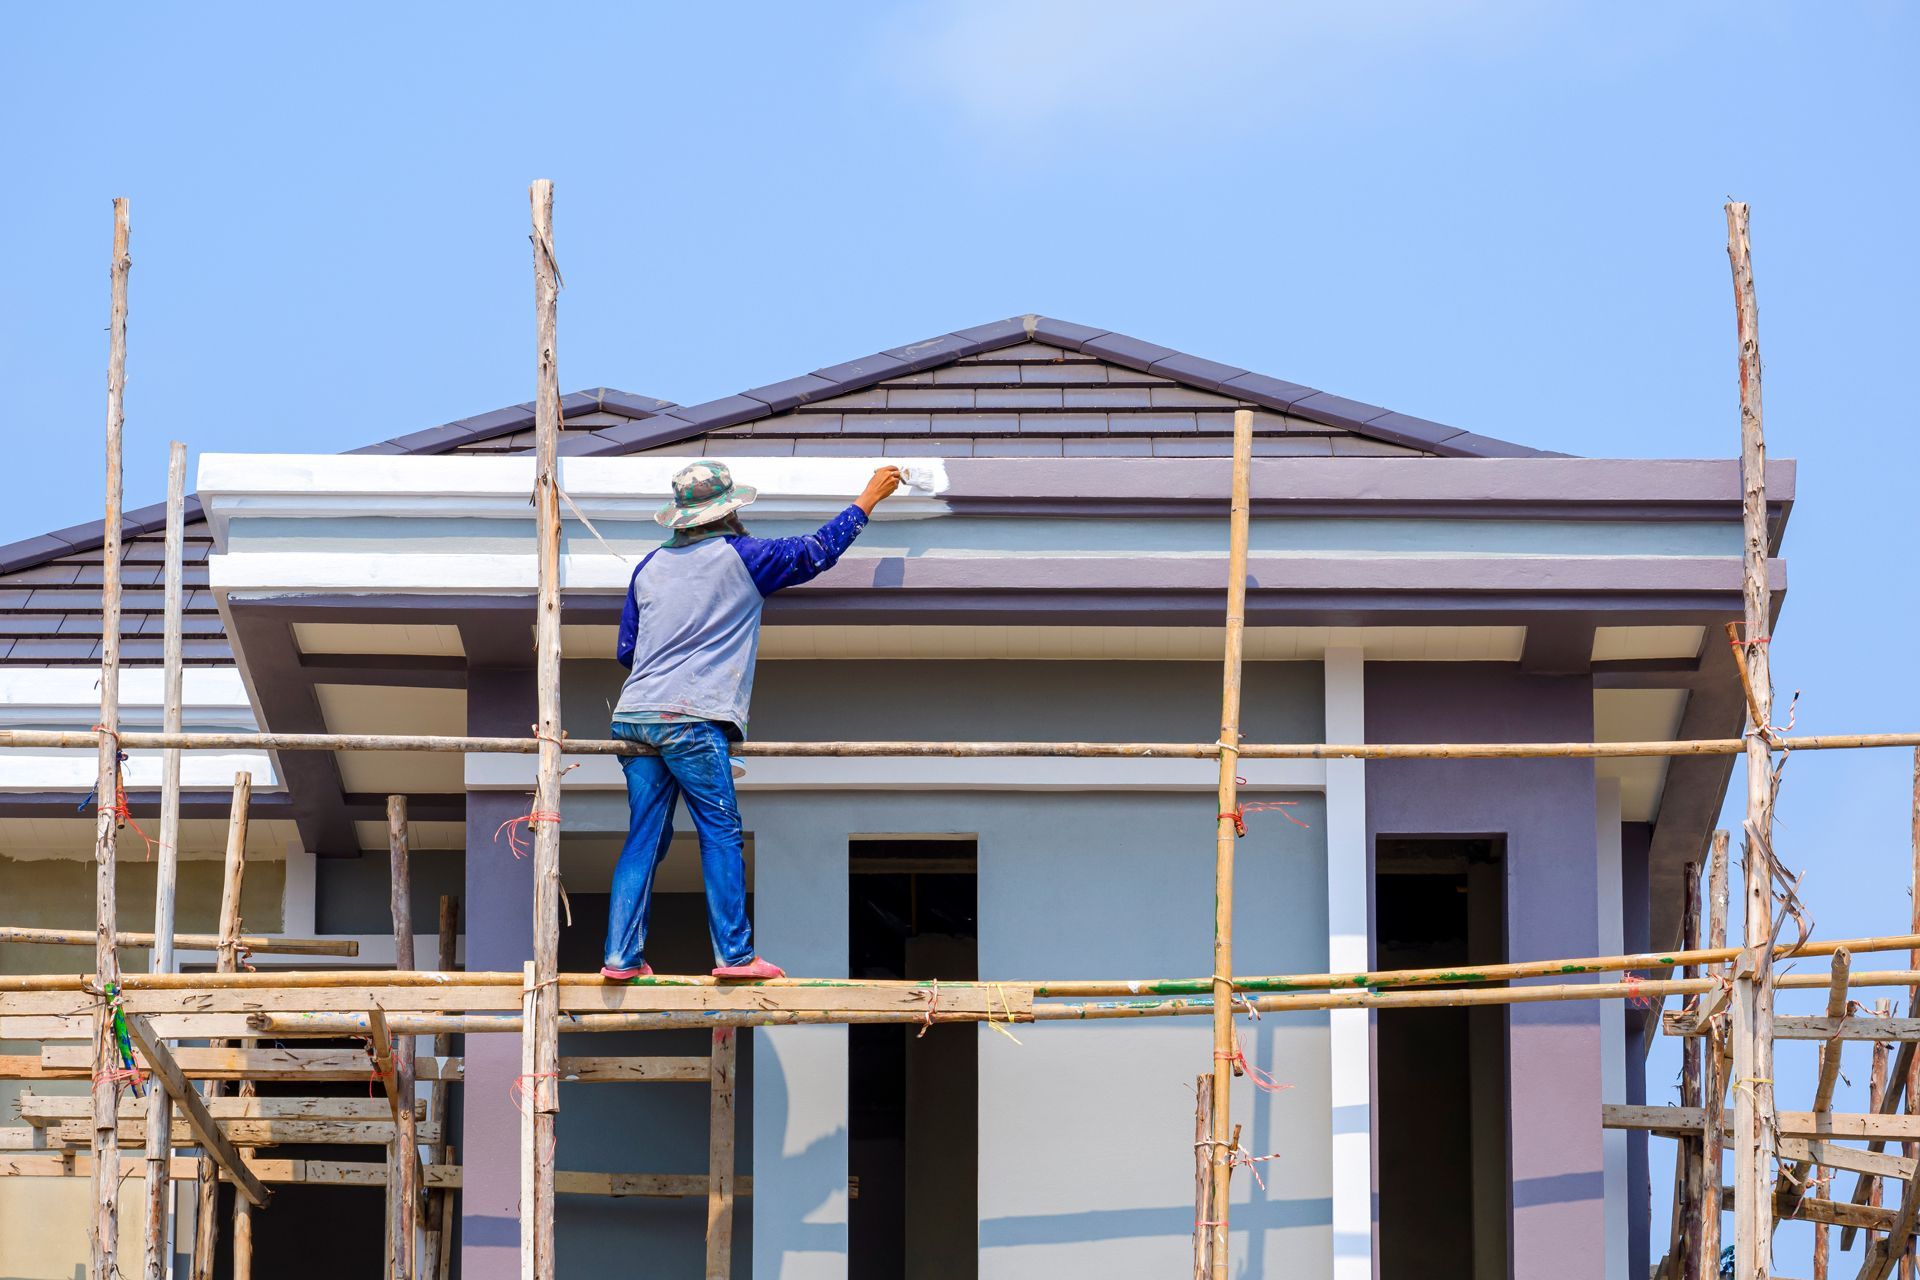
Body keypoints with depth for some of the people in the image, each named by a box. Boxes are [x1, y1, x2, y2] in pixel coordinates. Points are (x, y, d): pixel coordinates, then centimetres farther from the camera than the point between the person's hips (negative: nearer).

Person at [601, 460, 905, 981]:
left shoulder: (651, 566, 16)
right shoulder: (741, 557, 2)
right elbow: (818, 550, 12)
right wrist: (871, 495, 23)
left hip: (634, 715, 6)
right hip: (691, 719, -6)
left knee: (645, 837, 7)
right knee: (721, 834, -1)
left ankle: (621, 956, 0)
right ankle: (733, 953, -5)